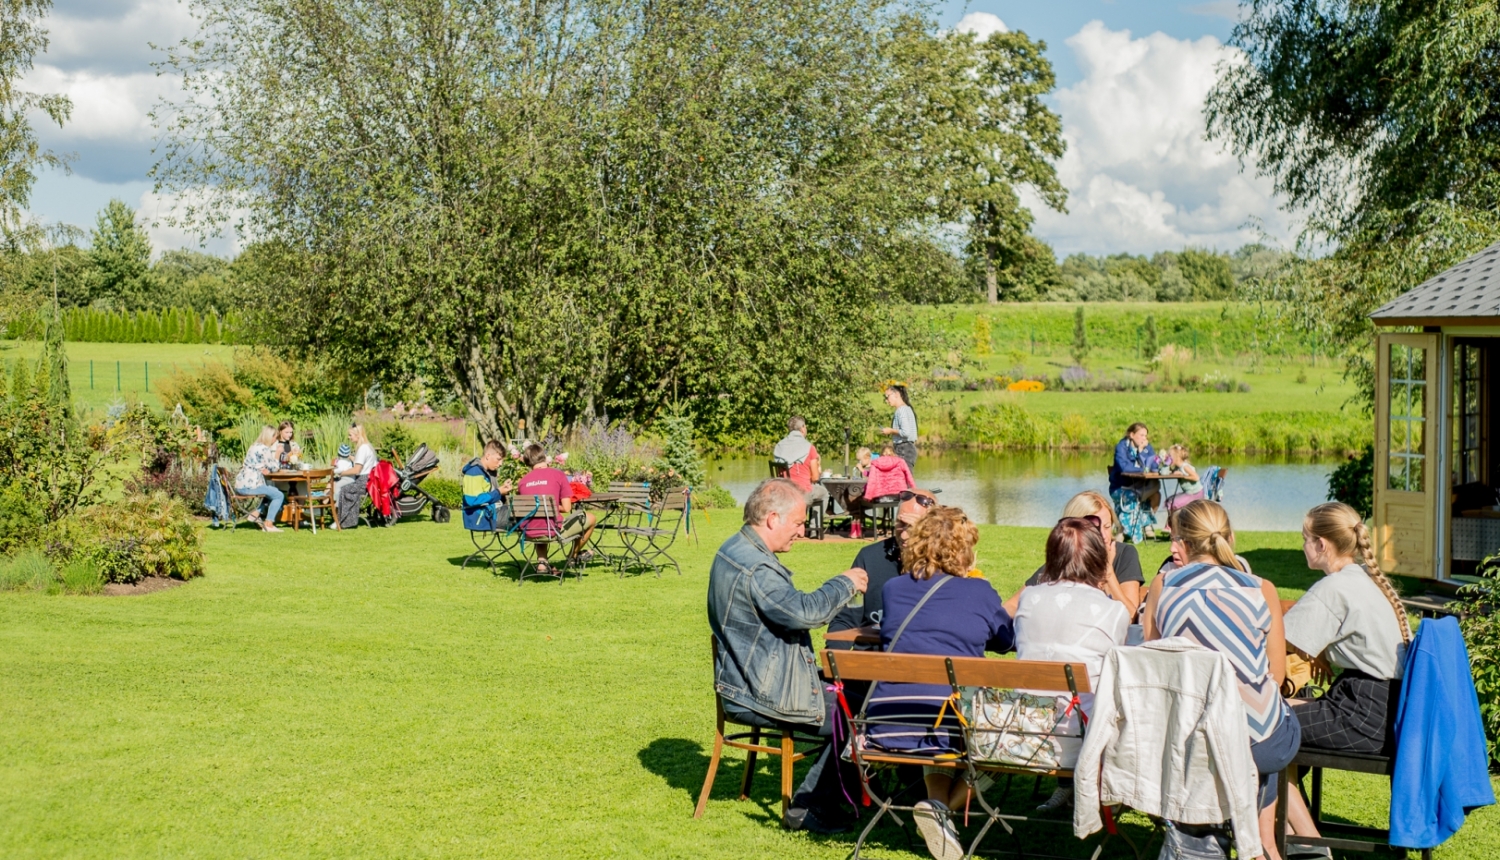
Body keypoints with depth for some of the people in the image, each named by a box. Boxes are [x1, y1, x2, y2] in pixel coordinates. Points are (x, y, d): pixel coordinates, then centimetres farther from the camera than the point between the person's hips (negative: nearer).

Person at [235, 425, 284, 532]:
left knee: (271, 491, 27)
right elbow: (273, 468, -6)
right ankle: (268, 524, -5)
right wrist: (277, 454, 8)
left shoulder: (254, 447, 18)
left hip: (241, 484, 10)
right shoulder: (264, 449, -12)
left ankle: (255, 514, 19)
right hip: (250, 485, -10)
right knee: (279, 495, -3)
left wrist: (266, 470, 3)